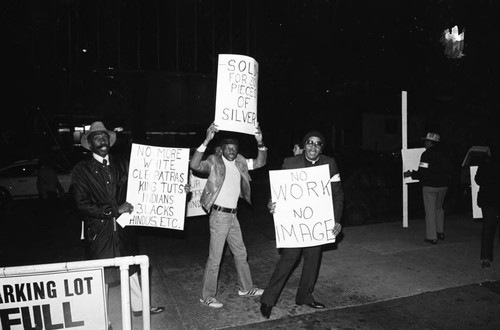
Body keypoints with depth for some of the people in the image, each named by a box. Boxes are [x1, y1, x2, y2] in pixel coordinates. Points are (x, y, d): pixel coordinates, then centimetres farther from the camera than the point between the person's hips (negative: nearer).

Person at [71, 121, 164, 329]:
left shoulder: (122, 165, 4)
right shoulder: (81, 170, -7)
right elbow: (83, 205, -14)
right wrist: (114, 210, -20)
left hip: (123, 227, 4)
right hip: (100, 230, -3)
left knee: (131, 267, 18)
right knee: (103, 274, 9)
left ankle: (138, 307, 36)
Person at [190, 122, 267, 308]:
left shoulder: (240, 162, 8)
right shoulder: (214, 162, -11)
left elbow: (260, 162, 10)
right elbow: (194, 165, -27)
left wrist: (260, 143, -5)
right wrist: (206, 141, -35)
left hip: (233, 216, 7)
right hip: (219, 215, -7)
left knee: (240, 253, 18)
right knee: (215, 258, 0)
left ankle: (245, 288, 35)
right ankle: (207, 296, 15)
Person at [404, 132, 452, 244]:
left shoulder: (426, 154, -15)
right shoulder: (444, 153, 8)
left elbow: (422, 173, -19)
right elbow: (448, 171, 12)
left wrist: (411, 174, -5)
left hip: (430, 186, -7)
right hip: (443, 185, 7)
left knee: (430, 211, -1)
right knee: (439, 208, 22)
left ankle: (432, 237, 2)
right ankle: (440, 232, 29)